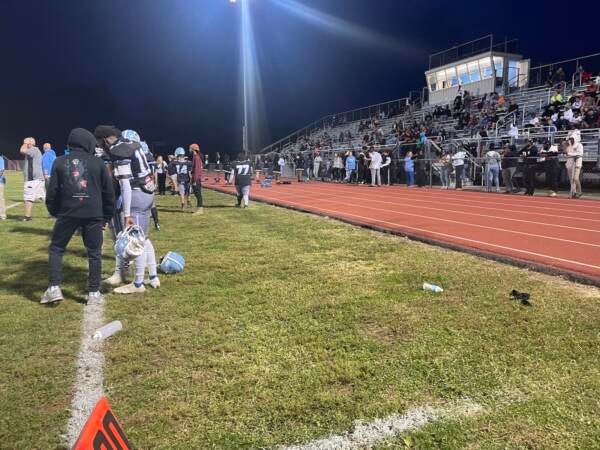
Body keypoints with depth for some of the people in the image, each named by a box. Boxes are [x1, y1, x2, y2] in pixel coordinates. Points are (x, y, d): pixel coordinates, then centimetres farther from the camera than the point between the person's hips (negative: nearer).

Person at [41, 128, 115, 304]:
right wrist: (106, 217, 14)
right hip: (93, 215, 0)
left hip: (67, 214, 1)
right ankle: (94, 293, 10)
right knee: (94, 253, 9)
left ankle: (54, 288, 8)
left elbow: (52, 191, 4)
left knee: (56, 249, 16)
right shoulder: (97, 163, 5)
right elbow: (109, 192, 6)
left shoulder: (60, 162, 6)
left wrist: (54, 212, 19)